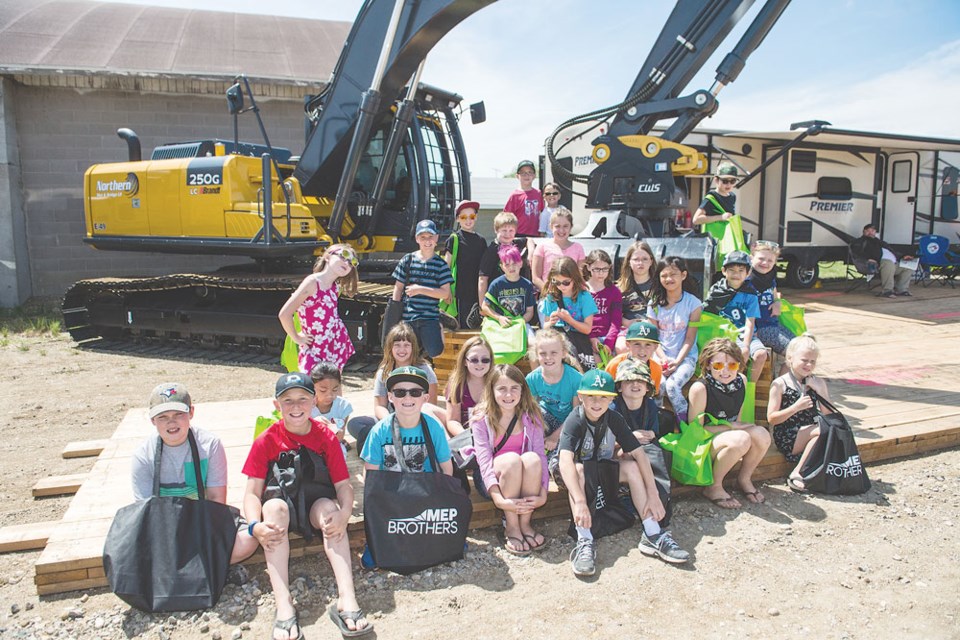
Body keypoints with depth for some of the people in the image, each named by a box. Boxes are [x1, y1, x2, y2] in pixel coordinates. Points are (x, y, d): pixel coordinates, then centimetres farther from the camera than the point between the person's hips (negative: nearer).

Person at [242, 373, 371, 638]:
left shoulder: (326, 438, -4)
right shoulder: (266, 441, -5)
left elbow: (344, 486, -9)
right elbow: (253, 492, -11)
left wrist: (344, 514, -31)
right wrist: (256, 525, -32)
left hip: (316, 503, 1)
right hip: (280, 503, 0)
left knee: (328, 506, -33)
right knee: (274, 506, -35)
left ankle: (346, 600, -43)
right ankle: (284, 607, -45)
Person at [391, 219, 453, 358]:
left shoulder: (440, 264, 2)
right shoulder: (408, 260, 5)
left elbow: (445, 293, -4)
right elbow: (398, 288, 8)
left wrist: (420, 289, -13)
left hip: (430, 317, -1)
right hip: (407, 317, 1)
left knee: (434, 352, -14)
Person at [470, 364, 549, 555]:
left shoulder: (531, 417, -4)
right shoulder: (482, 419, -11)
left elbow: (540, 455, -11)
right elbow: (484, 460, -20)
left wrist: (543, 493, -25)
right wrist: (499, 499, -33)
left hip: (524, 479, 2)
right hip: (492, 479, -2)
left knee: (531, 458, -31)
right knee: (511, 459, -34)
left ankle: (525, 523, -17)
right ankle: (511, 527, -22)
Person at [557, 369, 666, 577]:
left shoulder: (614, 419, -14)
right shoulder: (575, 420, -26)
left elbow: (639, 453, -18)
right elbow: (565, 460, -41)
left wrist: (653, 495, -28)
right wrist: (580, 502, -52)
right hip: (576, 471, -4)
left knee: (632, 466, -21)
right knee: (579, 469, -36)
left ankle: (652, 533, -21)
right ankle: (585, 542, -41)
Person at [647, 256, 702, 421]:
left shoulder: (692, 303, -3)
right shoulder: (654, 303, 5)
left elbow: (690, 338, -5)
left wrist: (677, 361, -16)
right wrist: (663, 358, -12)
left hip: (685, 356, -2)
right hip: (661, 356, 2)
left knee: (672, 385, -28)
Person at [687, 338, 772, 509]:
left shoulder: (741, 380, -1)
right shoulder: (700, 388, -21)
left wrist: (737, 426, -6)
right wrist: (731, 427, -15)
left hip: (728, 433, 7)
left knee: (762, 435, -22)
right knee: (741, 439, -33)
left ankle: (744, 478, 5)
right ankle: (714, 488, -13)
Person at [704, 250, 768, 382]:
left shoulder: (750, 293, -1)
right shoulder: (716, 290, -1)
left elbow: (750, 324, -6)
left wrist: (746, 345, -19)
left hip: (744, 334, 2)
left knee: (761, 354, -22)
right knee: (743, 353, -29)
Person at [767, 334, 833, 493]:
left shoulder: (818, 383, 12)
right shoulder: (780, 384, -3)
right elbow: (771, 418, -7)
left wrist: (820, 390, -7)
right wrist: (796, 407, -19)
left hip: (810, 435, 5)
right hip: (787, 437, -5)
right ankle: (796, 474, -18)